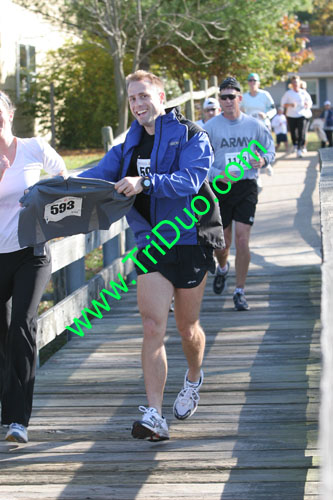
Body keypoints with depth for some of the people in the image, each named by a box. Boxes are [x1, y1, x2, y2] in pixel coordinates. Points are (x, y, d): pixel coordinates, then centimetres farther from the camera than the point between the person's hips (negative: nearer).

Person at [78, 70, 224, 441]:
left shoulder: (190, 136, -3)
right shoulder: (129, 145, 11)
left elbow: (189, 180, -20)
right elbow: (98, 176, -2)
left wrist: (145, 183, -35)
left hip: (189, 240, -3)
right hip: (150, 244, 3)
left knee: (187, 328, 10)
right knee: (152, 327, -10)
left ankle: (194, 379, 42)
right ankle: (153, 416, -13)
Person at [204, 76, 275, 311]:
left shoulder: (254, 125, 1)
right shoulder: (211, 127, -2)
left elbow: (270, 150, 11)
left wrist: (263, 160, -12)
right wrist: (219, 174, -19)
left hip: (246, 187, 0)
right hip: (220, 188, 0)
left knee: (242, 239, -9)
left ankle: (240, 292, 1)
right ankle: (223, 268, 45)